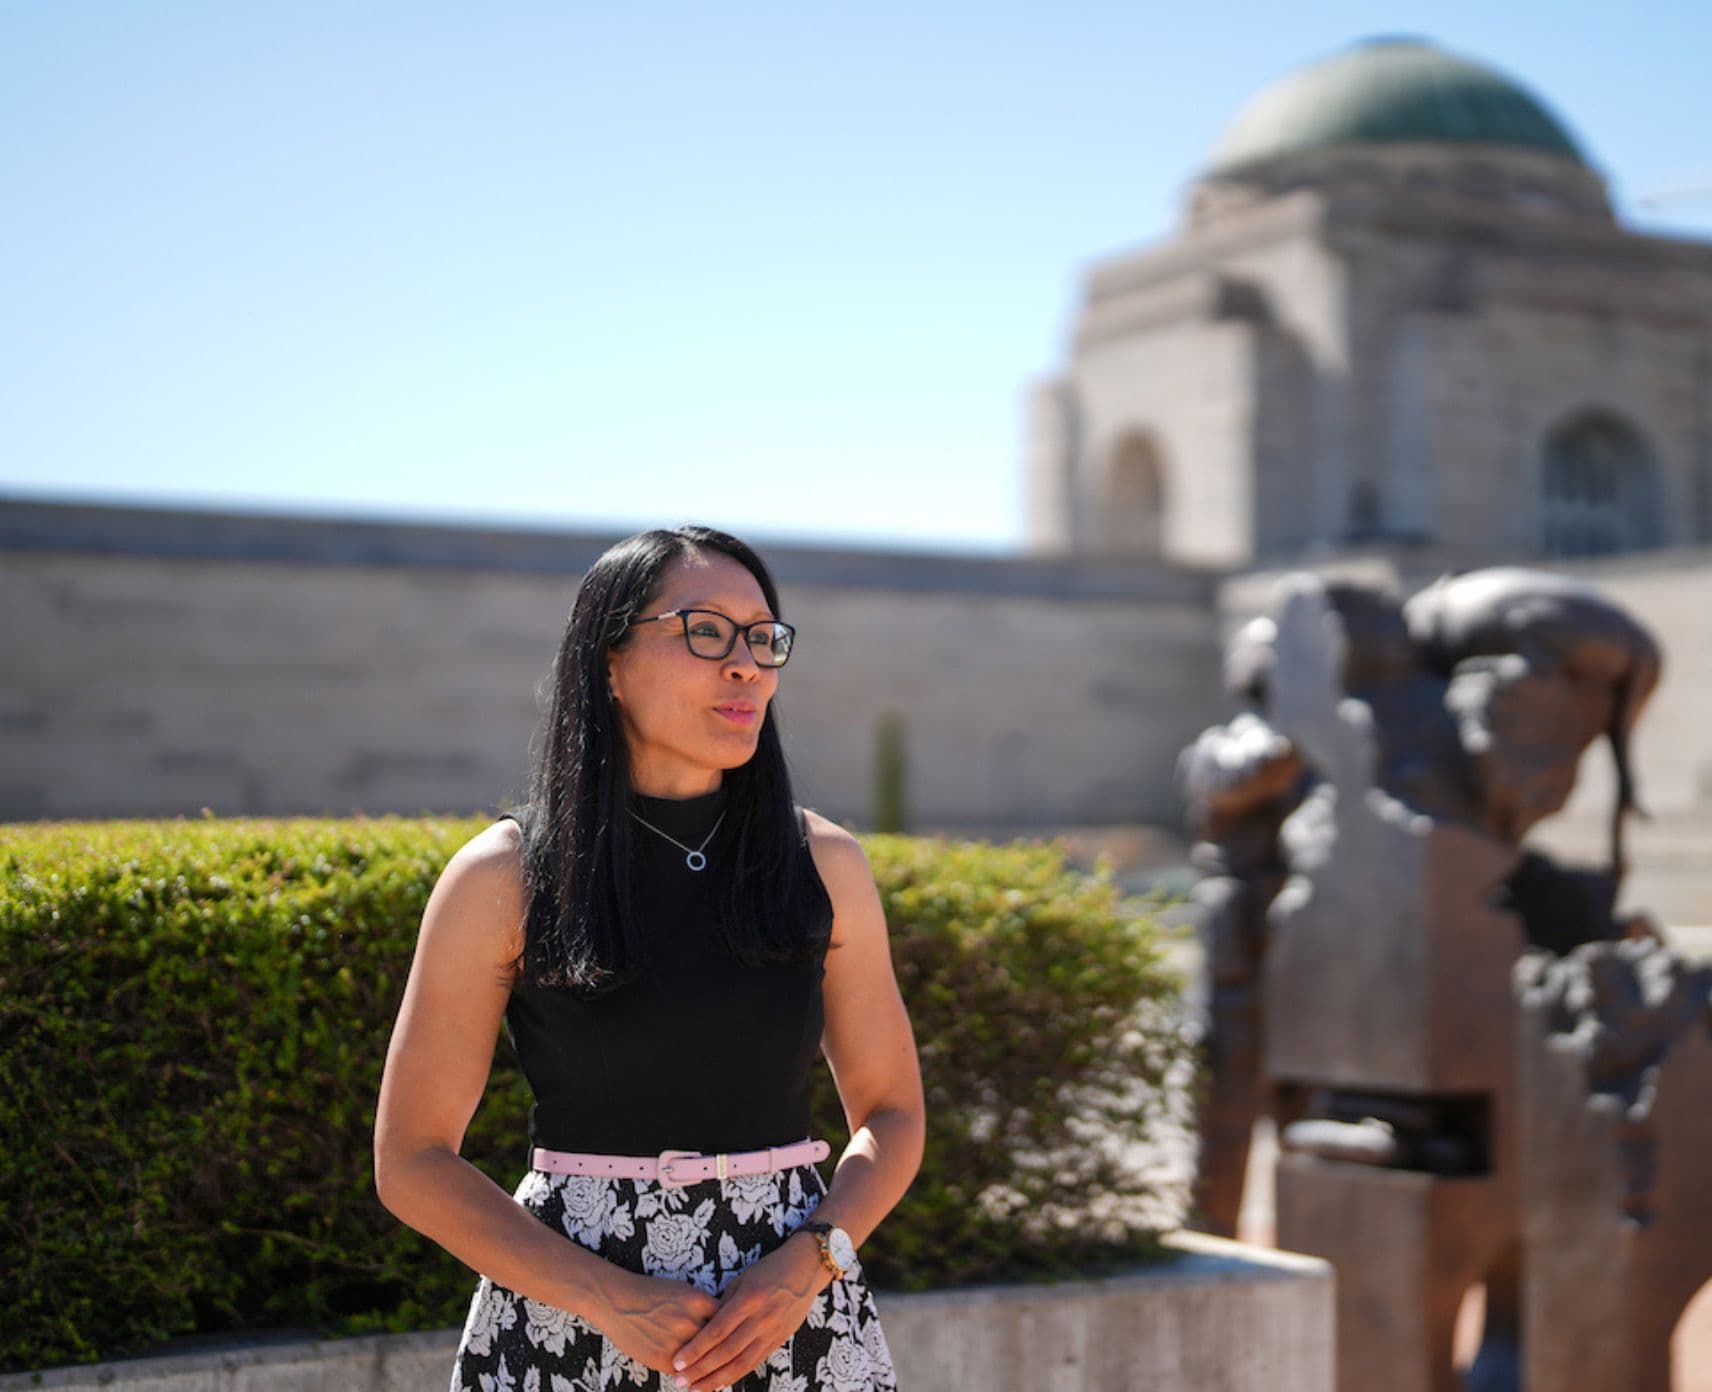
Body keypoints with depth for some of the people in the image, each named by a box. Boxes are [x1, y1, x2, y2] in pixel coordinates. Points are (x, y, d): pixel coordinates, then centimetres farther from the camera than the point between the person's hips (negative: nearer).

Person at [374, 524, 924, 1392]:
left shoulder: (824, 864, 1)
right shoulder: (502, 878, -6)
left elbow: (890, 1114, 8)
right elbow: (411, 1162, -4)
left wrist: (807, 1264, -10)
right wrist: (611, 1301, -14)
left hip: (787, 1305, 2)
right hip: (565, 1310, -2)